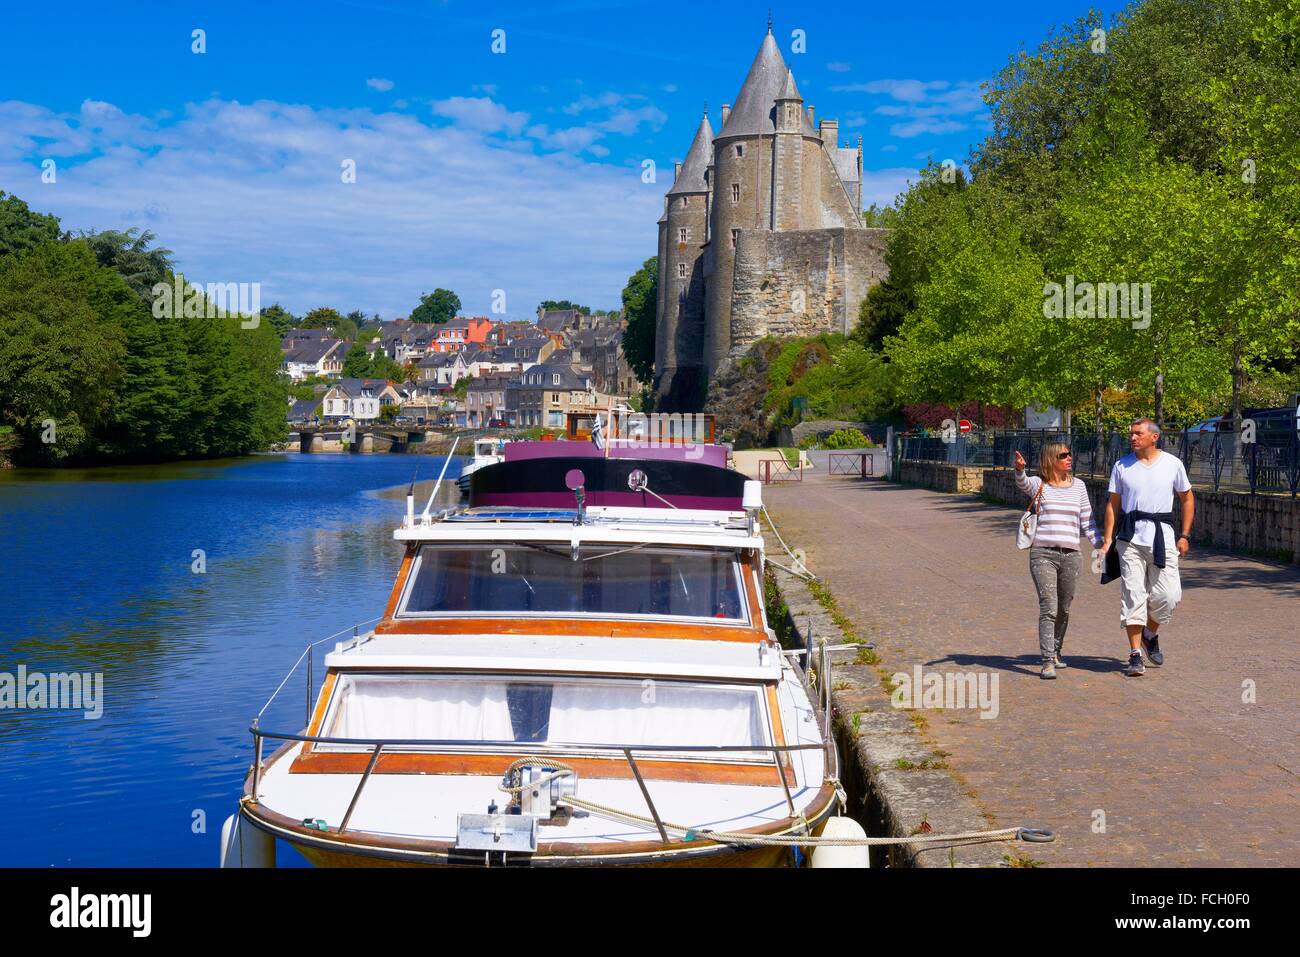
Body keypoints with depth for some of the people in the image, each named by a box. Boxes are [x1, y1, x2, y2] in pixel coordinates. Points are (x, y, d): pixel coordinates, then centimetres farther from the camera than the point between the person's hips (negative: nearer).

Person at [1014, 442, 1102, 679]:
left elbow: (1087, 522, 17)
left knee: (1063, 609, 12)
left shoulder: (1078, 486, 13)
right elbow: (1023, 483, -22)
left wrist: (1101, 545, 9)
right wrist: (1019, 470, -45)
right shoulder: (1038, 484, 1)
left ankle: (1056, 652, 32)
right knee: (1048, 608, -13)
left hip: (1070, 555, 4)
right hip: (1042, 554, -4)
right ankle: (1048, 661, -14)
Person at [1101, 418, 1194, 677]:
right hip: (1130, 539, 0)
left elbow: (1187, 499, 13)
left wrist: (1185, 535, 6)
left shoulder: (1173, 464, 4)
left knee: (1168, 595, -4)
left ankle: (1150, 634, 26)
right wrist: (1108, 540, 2)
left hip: (1162, 538, 0)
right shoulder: (1122, 466, 5)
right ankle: (1135, 655, 1)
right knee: (1133, 595, -4)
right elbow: (1113, 504, 9)